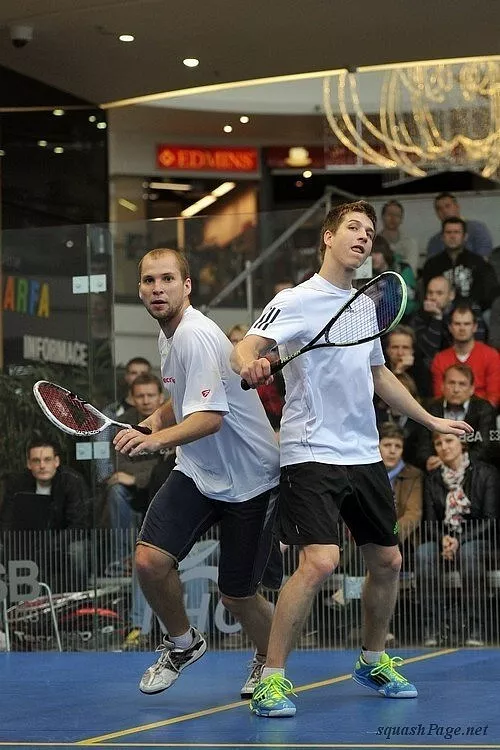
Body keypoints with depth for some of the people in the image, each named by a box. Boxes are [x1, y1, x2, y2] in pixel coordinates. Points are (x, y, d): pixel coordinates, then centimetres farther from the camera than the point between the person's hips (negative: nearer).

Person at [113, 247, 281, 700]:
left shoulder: (196, 336, -23)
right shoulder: (169, 335, 6)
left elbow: (210, 418, -31)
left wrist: (155, 440, -46)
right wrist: (150, 423, 5)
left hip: (249, 479, -7)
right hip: (197, 471, 7)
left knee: (237, 596, 2)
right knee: (150, 560, -13)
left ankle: (270, 660, 33)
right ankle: (183, 644, 13)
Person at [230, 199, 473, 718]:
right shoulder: (297, 301, -7)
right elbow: (245, 348, -21)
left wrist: (430, 420, 32)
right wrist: (249, 363, -44)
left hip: (364, 456, 7)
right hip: (312, 455, -7)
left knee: (387, 561, 12)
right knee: (319, 562, -21)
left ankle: (372, 661, 33)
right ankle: (271, 678, -11)